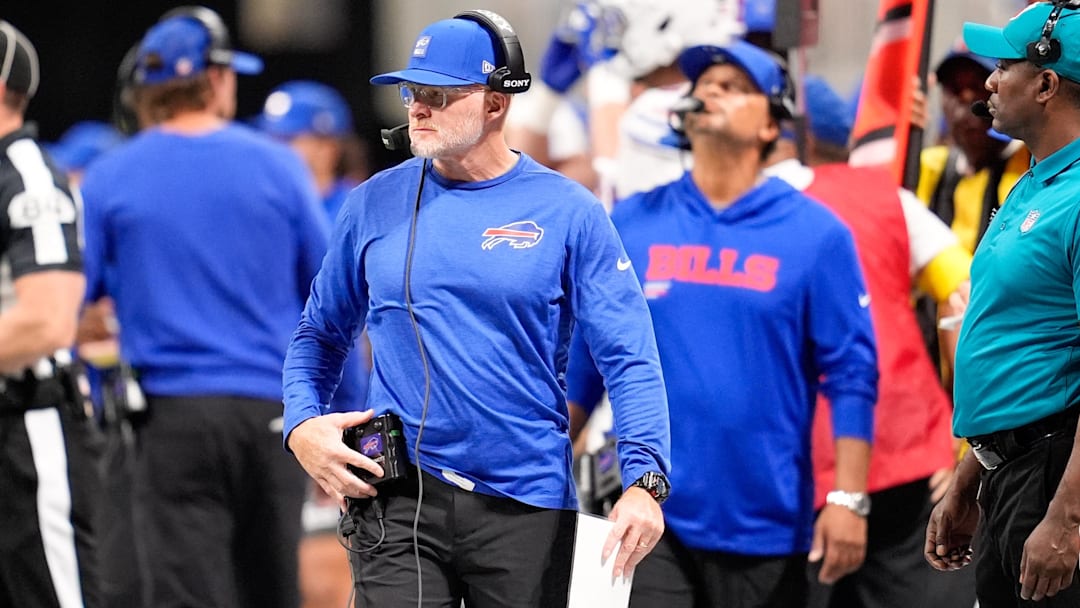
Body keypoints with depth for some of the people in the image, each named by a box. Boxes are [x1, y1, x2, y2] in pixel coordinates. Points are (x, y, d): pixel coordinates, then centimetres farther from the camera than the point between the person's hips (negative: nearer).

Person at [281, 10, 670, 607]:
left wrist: (644, 481, -19)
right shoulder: (374, 204, 6)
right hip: (400, 498, 1)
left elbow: (629, 357, -6)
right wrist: (301, 426, -4)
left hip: (527, 508, -1)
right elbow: (320, 334, 15)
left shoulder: (568, 212, -2)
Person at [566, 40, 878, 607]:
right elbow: (582, 358, 11)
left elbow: (851, 374, -4)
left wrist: (848, 498, -10)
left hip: (768, 531, -1)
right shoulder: (632, 223, 6)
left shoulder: (816, 234, -1)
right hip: (660, 519, 1)